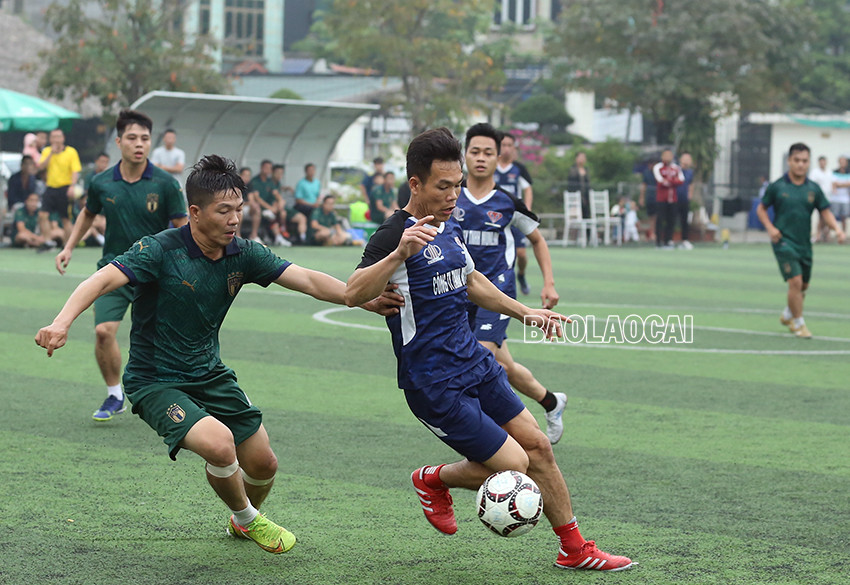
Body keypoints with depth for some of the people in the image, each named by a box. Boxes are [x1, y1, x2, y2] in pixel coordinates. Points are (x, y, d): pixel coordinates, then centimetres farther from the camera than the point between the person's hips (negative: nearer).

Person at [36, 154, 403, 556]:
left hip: (209, 374, 6)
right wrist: (63, 321, -48)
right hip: (155, 382, -6)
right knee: (219, 442, -29)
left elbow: (308, 280, -7)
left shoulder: (243, 255, -5)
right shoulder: (160, 250, -22)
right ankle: (247, 518, 3)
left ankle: (243, 520, 45)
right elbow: (103, 279, -31)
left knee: (263, 464, 8)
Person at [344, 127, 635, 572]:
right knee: (513, 465, -8)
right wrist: (400, 253, -47)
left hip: (474, 363, 8)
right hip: (434, 384, -8)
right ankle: (434, 480, 18)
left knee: (538, 447, 8)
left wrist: (524, 313, 27)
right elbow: (353, 294, -35)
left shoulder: (450, 228, 10)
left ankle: (574, 549, 21)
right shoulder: (393, 236, -19)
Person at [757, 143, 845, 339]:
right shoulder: (777, 187, -4)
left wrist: (837, 228, -13)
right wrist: (770, 228, -10)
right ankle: (798, 323, 1)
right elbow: (761, 208, 6)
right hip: (784, 241, -4)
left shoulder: (813, 189, 3)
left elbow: (825, 211, 5)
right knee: (795, 281, -15)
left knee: (803, 286, 15)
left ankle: (787, 315, 42)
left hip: (804, 243, 4)